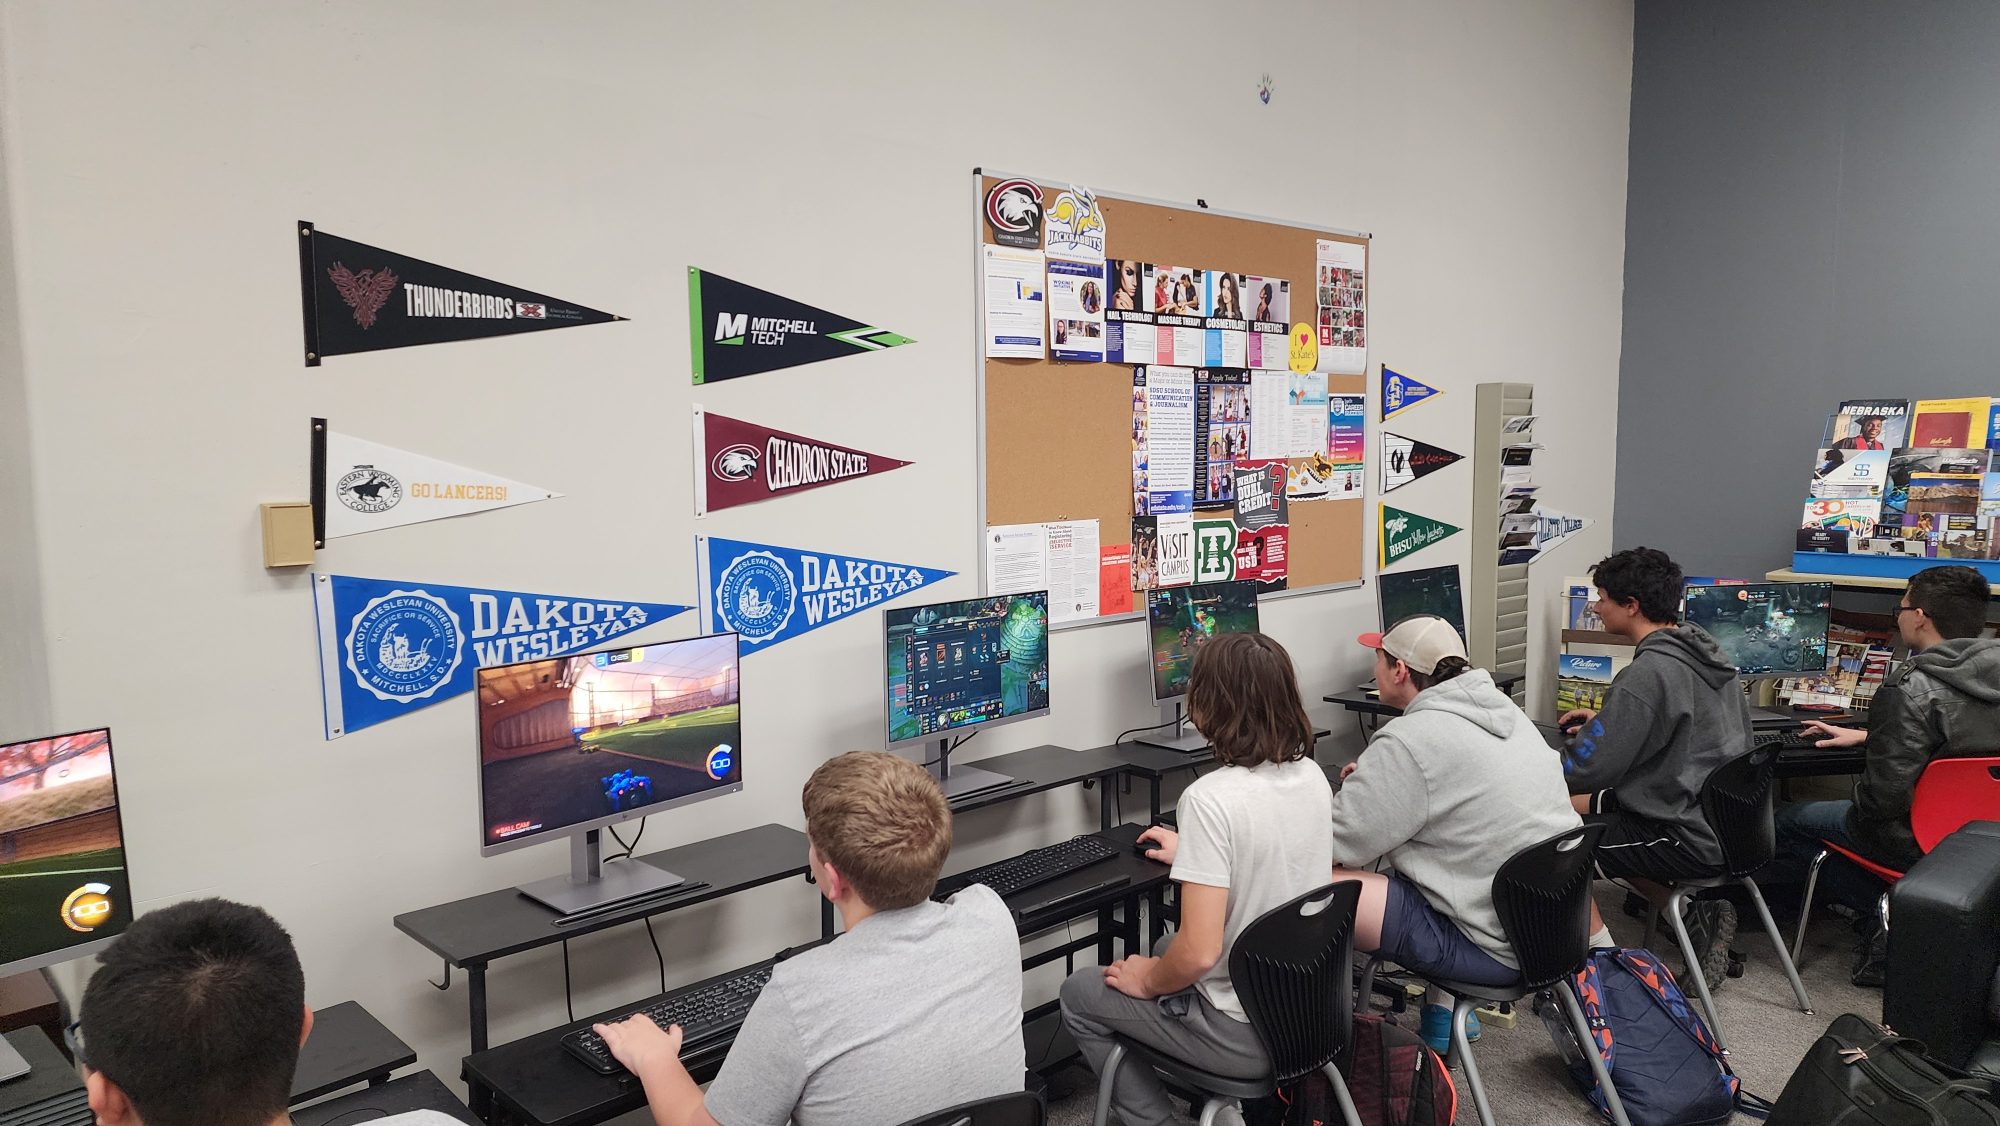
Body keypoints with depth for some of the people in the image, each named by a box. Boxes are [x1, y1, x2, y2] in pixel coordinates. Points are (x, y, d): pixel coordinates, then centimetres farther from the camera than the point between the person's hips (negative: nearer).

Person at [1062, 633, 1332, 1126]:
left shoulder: (1211, 798, -27)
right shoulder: (1312, 775, -3)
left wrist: (1147, 982, -8)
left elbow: (1200, 952, -28)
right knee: (1167, 946, 32)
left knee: (1079, 994, 14)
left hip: (1244, 1035, -7)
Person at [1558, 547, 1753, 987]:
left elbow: (1589, 769, -22)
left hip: (1693, 839, -9)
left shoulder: (1646, 674, -24)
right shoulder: (1703, 649, 5)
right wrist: (1606, 721, 18)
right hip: (1729, 819, 9)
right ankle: (1694, 912, 16)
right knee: (1581, 806, 21)